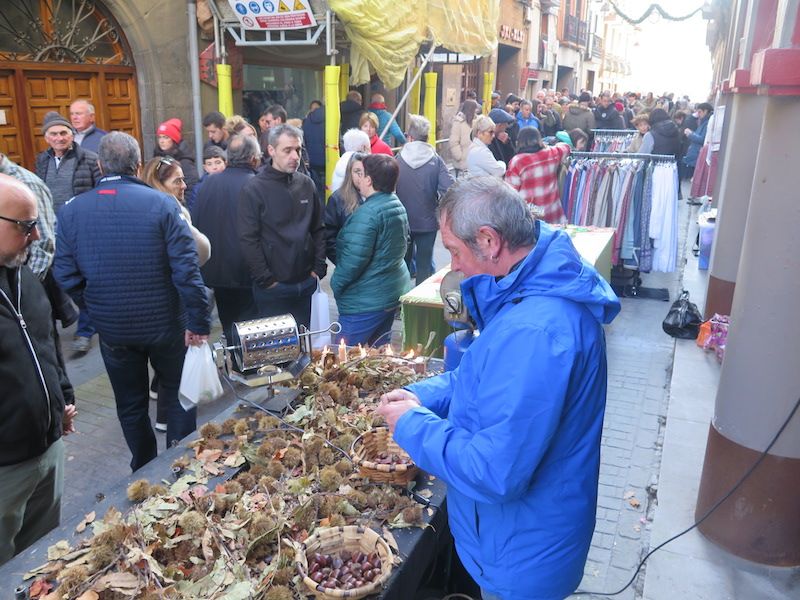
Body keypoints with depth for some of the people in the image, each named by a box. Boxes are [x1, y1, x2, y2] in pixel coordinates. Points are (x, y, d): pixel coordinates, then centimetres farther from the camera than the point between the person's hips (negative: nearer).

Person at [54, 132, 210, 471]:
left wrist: (95, 311, 12)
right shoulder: (162, 204, -14)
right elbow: (187, 269, -18)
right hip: (165, 325, -2)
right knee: (178, 398, 17)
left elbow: (65, 277, -4)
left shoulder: (71, 211, -5)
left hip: (112, 329, 3)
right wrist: (198, 321, -11)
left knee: (130, 405, 19)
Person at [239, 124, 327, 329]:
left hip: (306, 283, 4)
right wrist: (266, 280, -13)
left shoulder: (307, 184, 5)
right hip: (272, 287, -4)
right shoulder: (254, 189, -8)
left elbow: (318, 229, 10)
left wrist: (319, 268, 2)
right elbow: (248, 240, -11)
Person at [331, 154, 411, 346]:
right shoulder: (397, 205, 7)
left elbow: (354, 259, -25)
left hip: (366, 301, -9)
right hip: (394, 292, 9)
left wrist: (336, 283, -9)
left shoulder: (368, 213, -22)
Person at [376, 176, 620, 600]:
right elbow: (494, 378, 11)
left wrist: (412, 424, -21)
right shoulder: (541, 287, -3)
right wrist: (423, 395, -2)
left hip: (523, 555, -8)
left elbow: (494, 473, -35)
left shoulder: (533, 332, -37)